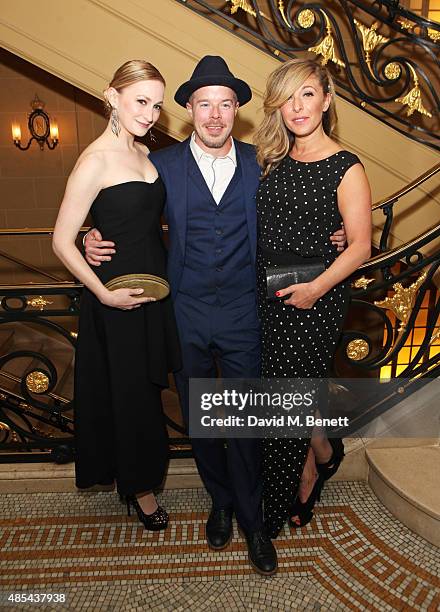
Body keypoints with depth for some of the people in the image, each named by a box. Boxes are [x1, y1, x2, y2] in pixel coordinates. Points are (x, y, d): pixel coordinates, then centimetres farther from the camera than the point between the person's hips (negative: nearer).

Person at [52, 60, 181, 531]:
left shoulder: (144, 153, 9)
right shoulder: (96, 160, -15)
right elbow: (62, 241, -15)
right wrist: (103, 293, -18)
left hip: (156, 286, 7)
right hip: (118, 296, -7)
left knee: (147, 389, 19)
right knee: (130, 393, 9)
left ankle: (138, 476, 42)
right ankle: (137, 487, 34)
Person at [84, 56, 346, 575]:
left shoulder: (260, 163, 4)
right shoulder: (163, 164, 3)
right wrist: (95, 238, -8)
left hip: (243, 312, 0)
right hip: (186, 313, 1)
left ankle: (252, 520, 29)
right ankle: (221, 501, 39)